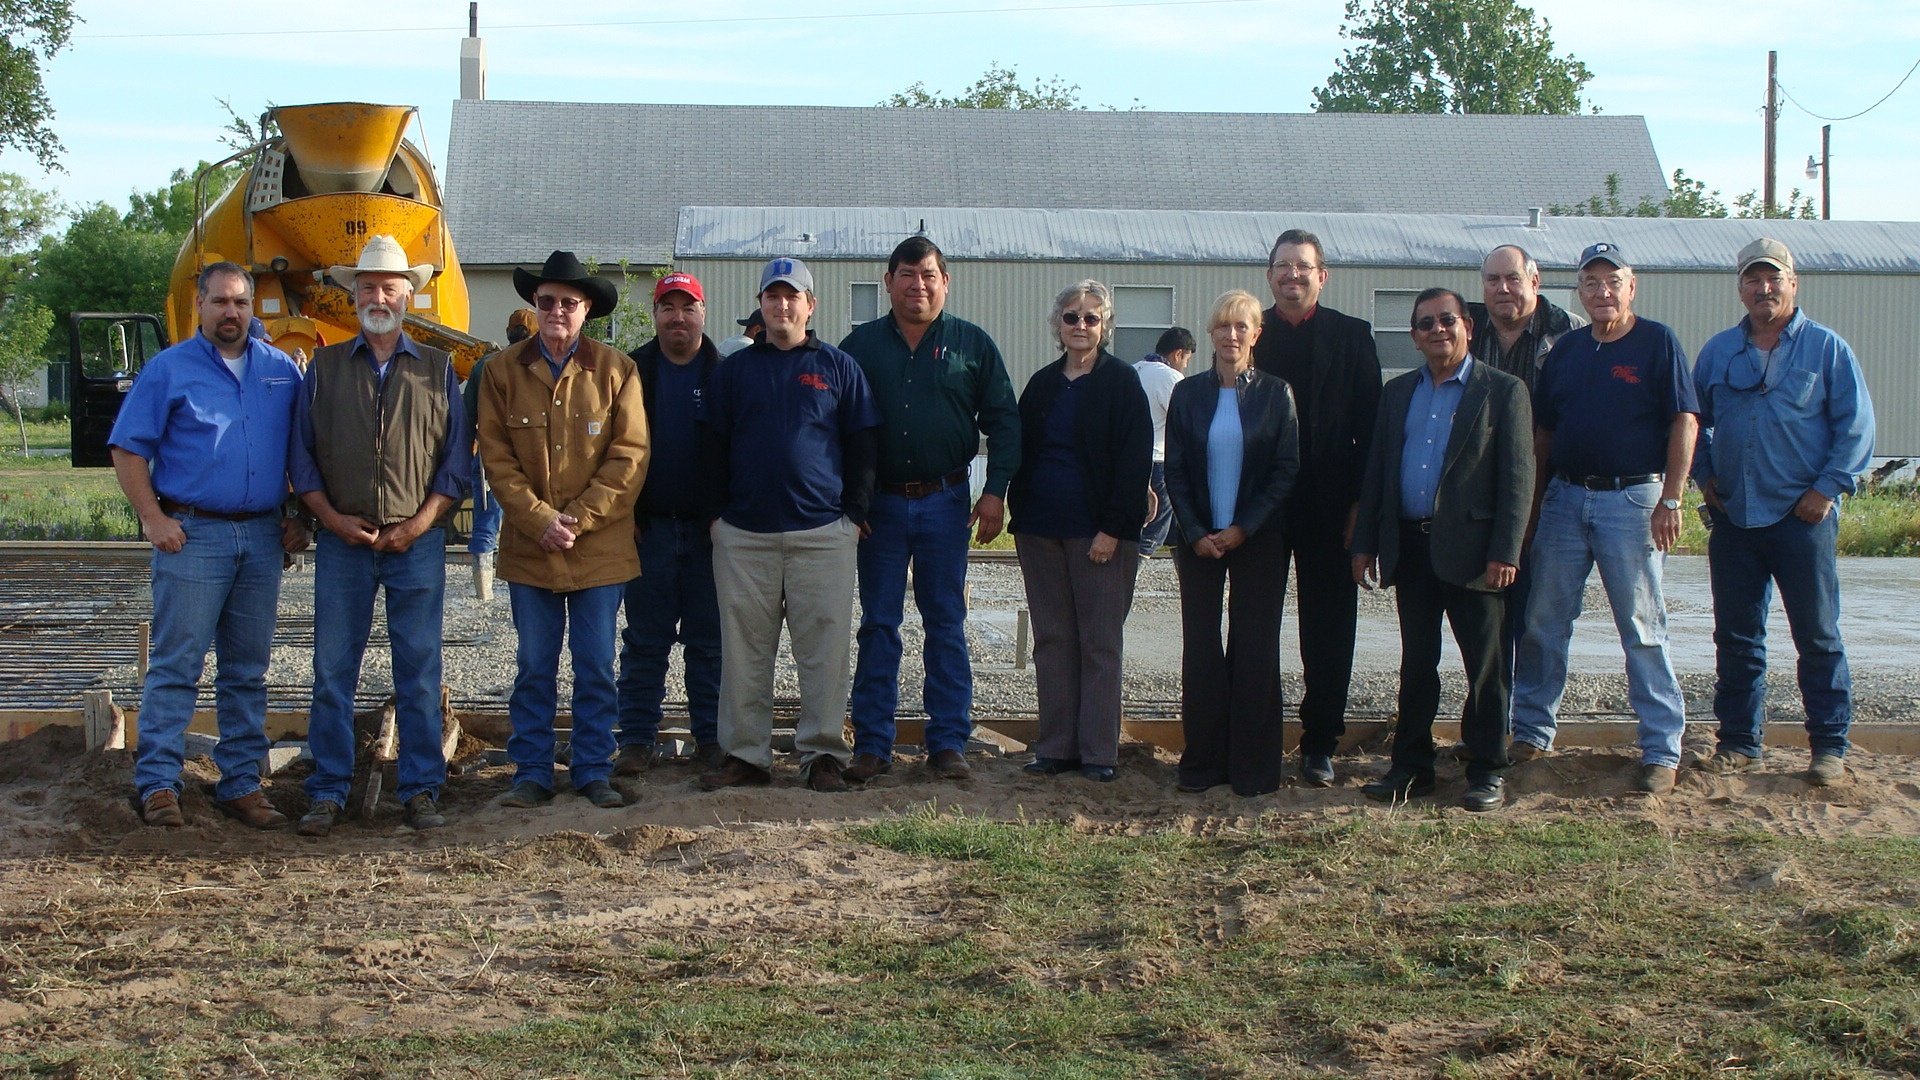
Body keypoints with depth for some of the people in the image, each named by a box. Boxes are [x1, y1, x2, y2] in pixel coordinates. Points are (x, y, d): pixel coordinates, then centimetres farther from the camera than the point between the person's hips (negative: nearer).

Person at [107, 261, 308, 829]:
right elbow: (127, 450, -1)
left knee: (248, 670, 9)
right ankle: (157, 783, 0)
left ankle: (241, 783, 15)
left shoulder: (281, 370, 12)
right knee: (176, 665, -5)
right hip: (193, 536, -4)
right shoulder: (168, 369, 1)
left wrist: (298, 517, 8)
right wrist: (153, 519, -9)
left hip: (262, 537, 4)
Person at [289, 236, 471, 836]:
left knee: (419, 673, 2)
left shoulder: (438, 369, 9)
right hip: (342, 541, 1)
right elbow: (302, 455, 8)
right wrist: (334, 519, -5)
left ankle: (421, 791, 9)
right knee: (333, 671, 1)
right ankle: (328, 792, 9)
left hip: (417, 542, 0)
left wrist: (419, 523, -6)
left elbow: (457, 460, 6)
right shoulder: (324, 368, 10)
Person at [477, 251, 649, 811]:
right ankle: (532, 774, 15)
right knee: (534, 668, 7)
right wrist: (540, 520, -10)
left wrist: (577, 519, -10)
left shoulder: (616, 370, 0)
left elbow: (629, 458, -4)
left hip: (601, 548, -1)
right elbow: (497, 457, 0)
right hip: (528, 548, 1)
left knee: (596, 668, 6)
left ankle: (594, 771, 16)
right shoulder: (503, 370, 3)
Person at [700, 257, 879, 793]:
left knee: (824, 648, -2)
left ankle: (823, 753, 6)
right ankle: (745, 753, 11)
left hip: (823, 532, -1)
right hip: (744, 534, 2)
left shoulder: (838, 367, 9)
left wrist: (857, 512, 0)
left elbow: (862, 447, 8)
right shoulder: (735, 368, 13)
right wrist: (716, 513, 6)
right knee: (744, 650, 3)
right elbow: (715, 447, 13)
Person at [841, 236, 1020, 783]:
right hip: (879, 503, 0)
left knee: (946, 624, 4)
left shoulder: (973, 344, 5)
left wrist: (995, 491, -4)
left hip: (945, 502, 0)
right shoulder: (861, 344, 6)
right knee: (878, 625, 4)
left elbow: (1003, 420, 5)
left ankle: (948, 742, 10)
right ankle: (871, 743, 9)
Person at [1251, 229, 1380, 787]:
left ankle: (1319, 745, 13)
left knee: (1328, 631, 5)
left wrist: (1359, 503, -7)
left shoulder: (1352, 336, 4)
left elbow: (1369, 425, 0)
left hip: (1329, 506, 0)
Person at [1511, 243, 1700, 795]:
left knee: (1643, 629, -1)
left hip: (1633, 499, -5)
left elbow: (1683, 422, -7)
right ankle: (1531, 733, 19)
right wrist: (1533, 506, 10)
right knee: (1542, 622, 8)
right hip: (1564, 497, 5)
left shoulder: (1658, 342, -3)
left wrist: (1670, 500, -14)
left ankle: (1662, 749, 6)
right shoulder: (1566, 349, 11)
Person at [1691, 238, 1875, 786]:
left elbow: (1856, 427, -2)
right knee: (1736, 636, 8)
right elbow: (1696, 420, 19)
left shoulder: (1827, 348, 0)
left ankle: (1829, 746, 10)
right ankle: (1739, 742, 17)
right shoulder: (1719, 351, 9)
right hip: (1733, 516, 3)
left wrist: (1829, 488, -10)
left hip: (1803, 516, -3)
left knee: (1818, 635, 2)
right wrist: (1704, 477, 6)